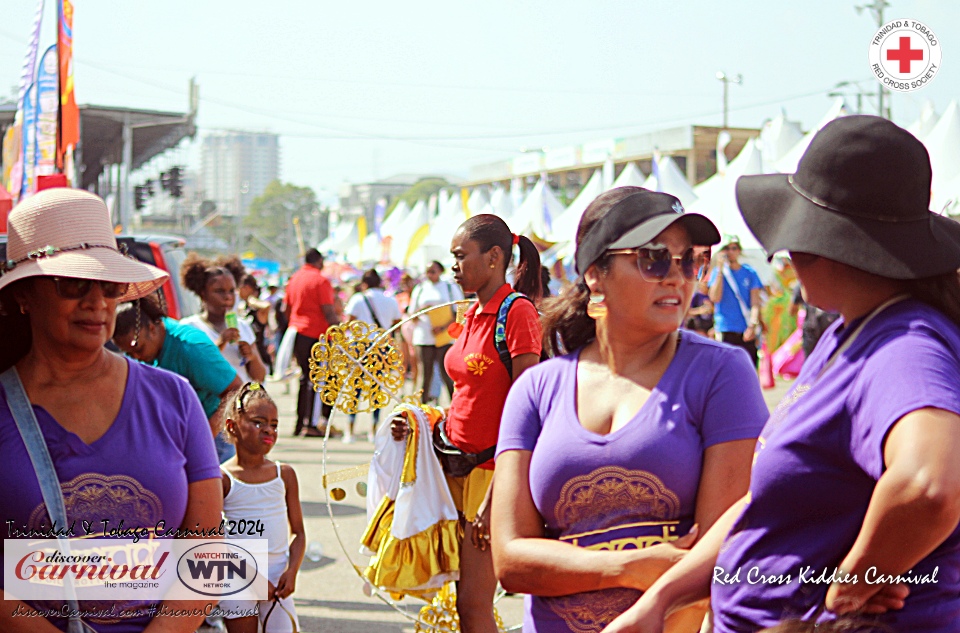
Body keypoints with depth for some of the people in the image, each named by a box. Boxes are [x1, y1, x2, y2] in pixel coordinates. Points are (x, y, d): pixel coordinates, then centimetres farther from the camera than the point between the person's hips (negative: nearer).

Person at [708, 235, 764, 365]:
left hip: (747, 331, 1)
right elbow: (715, 298, -9)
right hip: (725, 329, -1)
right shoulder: (718, 271, 5)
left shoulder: (750, 272, 8)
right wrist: (720, 270, -11)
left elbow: (755, 302, 3)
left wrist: (753, 325, -12)